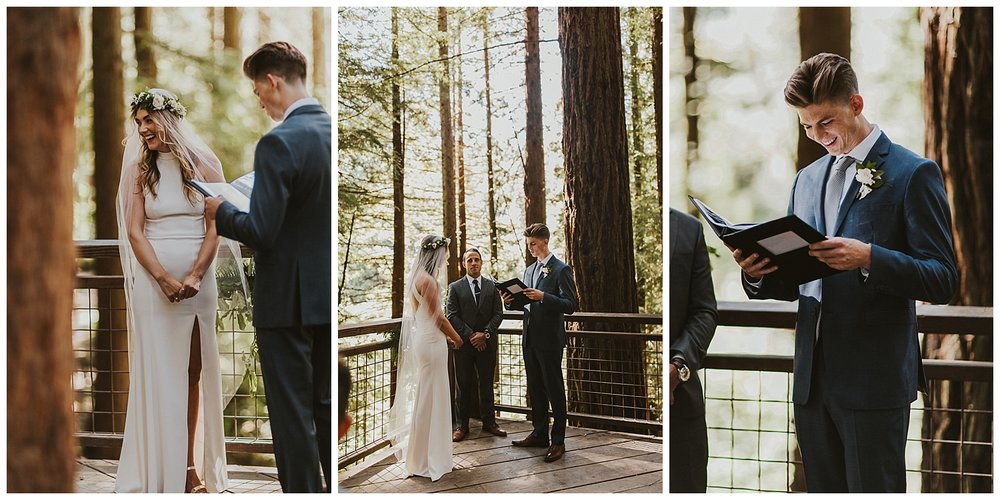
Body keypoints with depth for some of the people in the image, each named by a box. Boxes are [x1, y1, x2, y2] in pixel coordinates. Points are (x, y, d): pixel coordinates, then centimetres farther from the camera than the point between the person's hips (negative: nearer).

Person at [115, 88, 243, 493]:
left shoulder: (204, 164, 5)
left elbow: (215, 227, 0)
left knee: (194, 372, 3)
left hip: (198, 280, 0)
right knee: (158, 372, 1)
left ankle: (191, 464, 10)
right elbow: (135, 231, 1)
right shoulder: (141, 169, 9)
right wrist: (164, 279, -13)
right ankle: (159, 470, 7)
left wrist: (194, 276, -14)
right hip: (152, 281, 1)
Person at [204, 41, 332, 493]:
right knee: (326, 408, 19)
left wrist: (220, 211, -3)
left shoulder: (279, 143, -19)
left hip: (288, 300, -7)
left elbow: (260, 232, -22)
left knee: (292, 415, 5)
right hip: (328, 297, 8)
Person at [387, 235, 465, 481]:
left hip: (420, 339, 10)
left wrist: (444, 334, 18)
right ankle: (426, 460, 9)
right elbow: (437, 316, -15)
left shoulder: (416, 276, 11)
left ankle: (416, 455, 30)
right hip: (430, 343, -10)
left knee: (421, 397, 18)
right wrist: (456, 337, -1)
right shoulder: (427, 279, -19)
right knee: (430, 399, -1)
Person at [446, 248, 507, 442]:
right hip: (463, 343, -1)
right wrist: (470, 336, -12)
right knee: (464, 385, 4)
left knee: (486, 383, 8)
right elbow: (452, 316, -3)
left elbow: (498, 313, 3)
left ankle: (489, 422, 19)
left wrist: (485, 333, -10)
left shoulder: (492, 286, 8)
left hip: (486, 343, 1)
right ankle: (462, 425, 11)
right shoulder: (455, 287, 2)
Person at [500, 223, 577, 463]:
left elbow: (570, 305, -14)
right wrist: (510, 301, 0)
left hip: (549, 339, -8)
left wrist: (543, 296, -26)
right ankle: (539, 434, 25)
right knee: (535, 389, 14)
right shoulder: (529, 270, 16)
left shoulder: (561, 270, -8)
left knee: (554, 390, -1)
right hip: (529, 338, 8)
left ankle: (558, 441, 6)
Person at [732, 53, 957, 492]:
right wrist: (758, 274, -4)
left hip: (875, 380, -6)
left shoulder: (913, 173, -4)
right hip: (813, 377, 6)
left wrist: (868, 257, -26)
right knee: (823, 490, 14)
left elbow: (942, 280, -9)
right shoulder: (807, 178, 15)